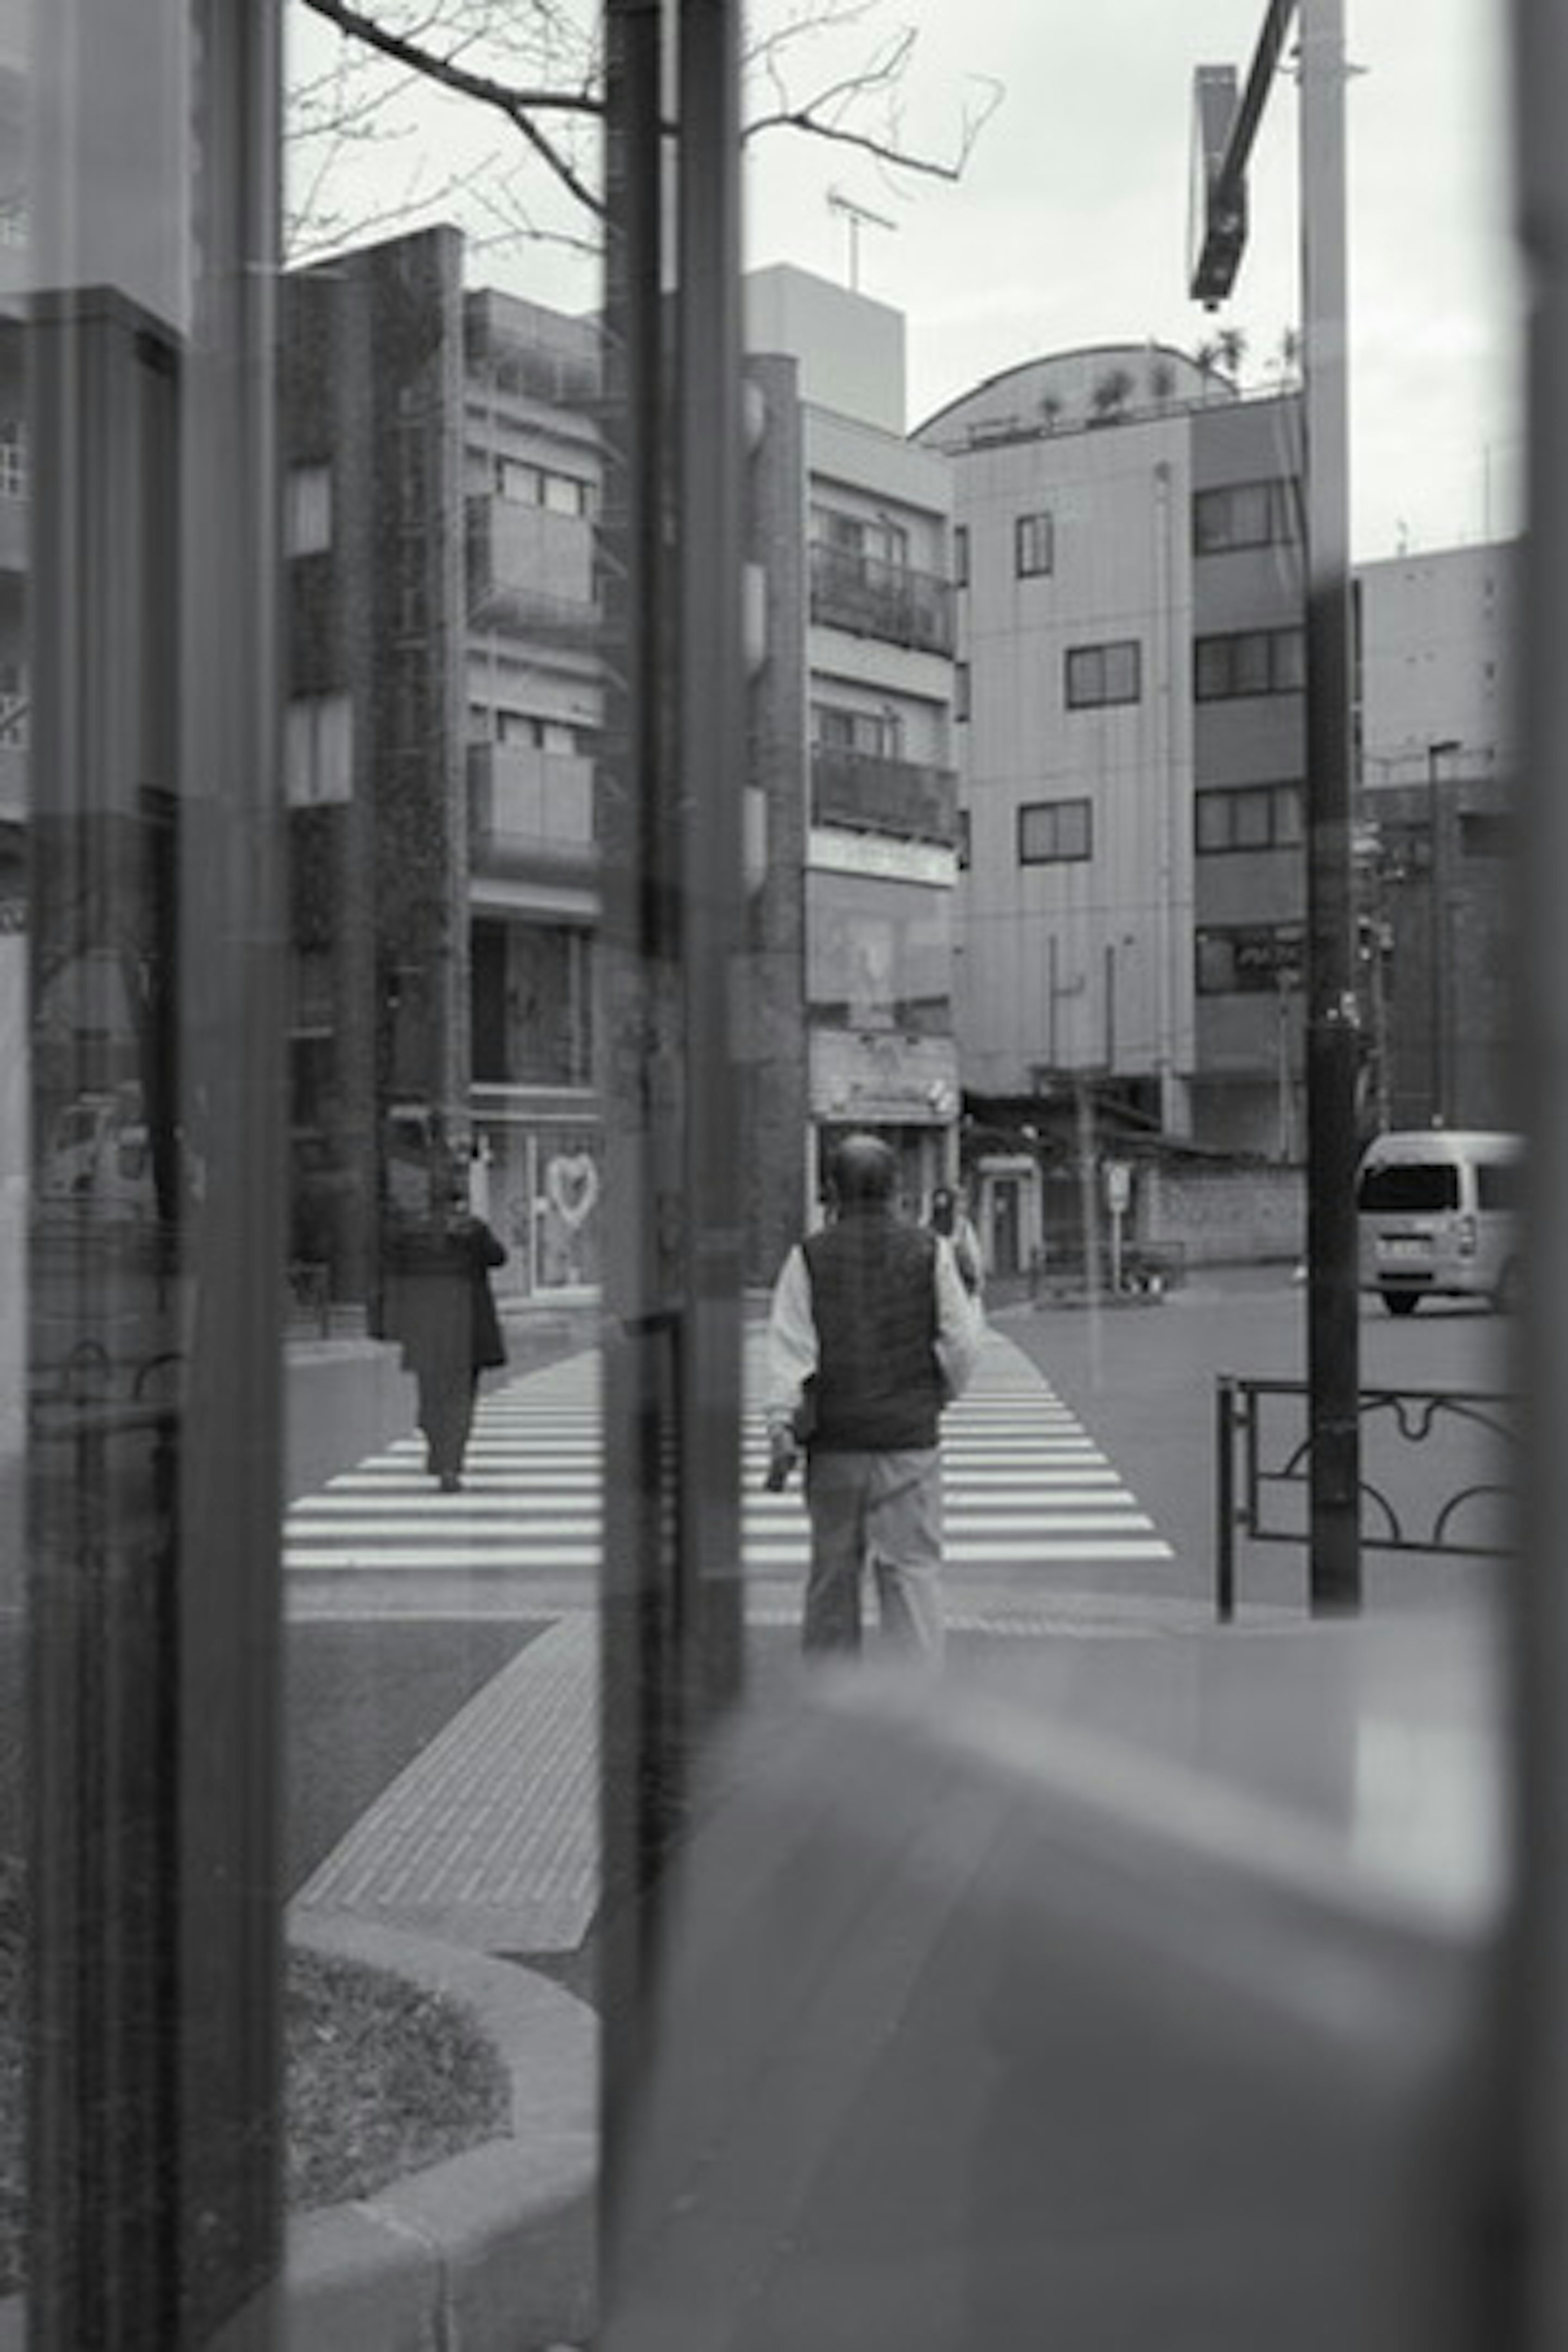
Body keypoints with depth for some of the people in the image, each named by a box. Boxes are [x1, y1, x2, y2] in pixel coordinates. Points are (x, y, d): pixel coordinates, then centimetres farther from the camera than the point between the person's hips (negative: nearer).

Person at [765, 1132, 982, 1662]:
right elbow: (962, 1344, 0)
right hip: (910, 1438, -1)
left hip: (834, 1441, 1)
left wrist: (781, 1432, -5)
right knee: (914, 1565, 1)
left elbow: (788, 1353, -6)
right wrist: (940, 1396, 16)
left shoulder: (809, 1256, -1)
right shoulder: (929, 1251, 0)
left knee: (833, 1569, 11)